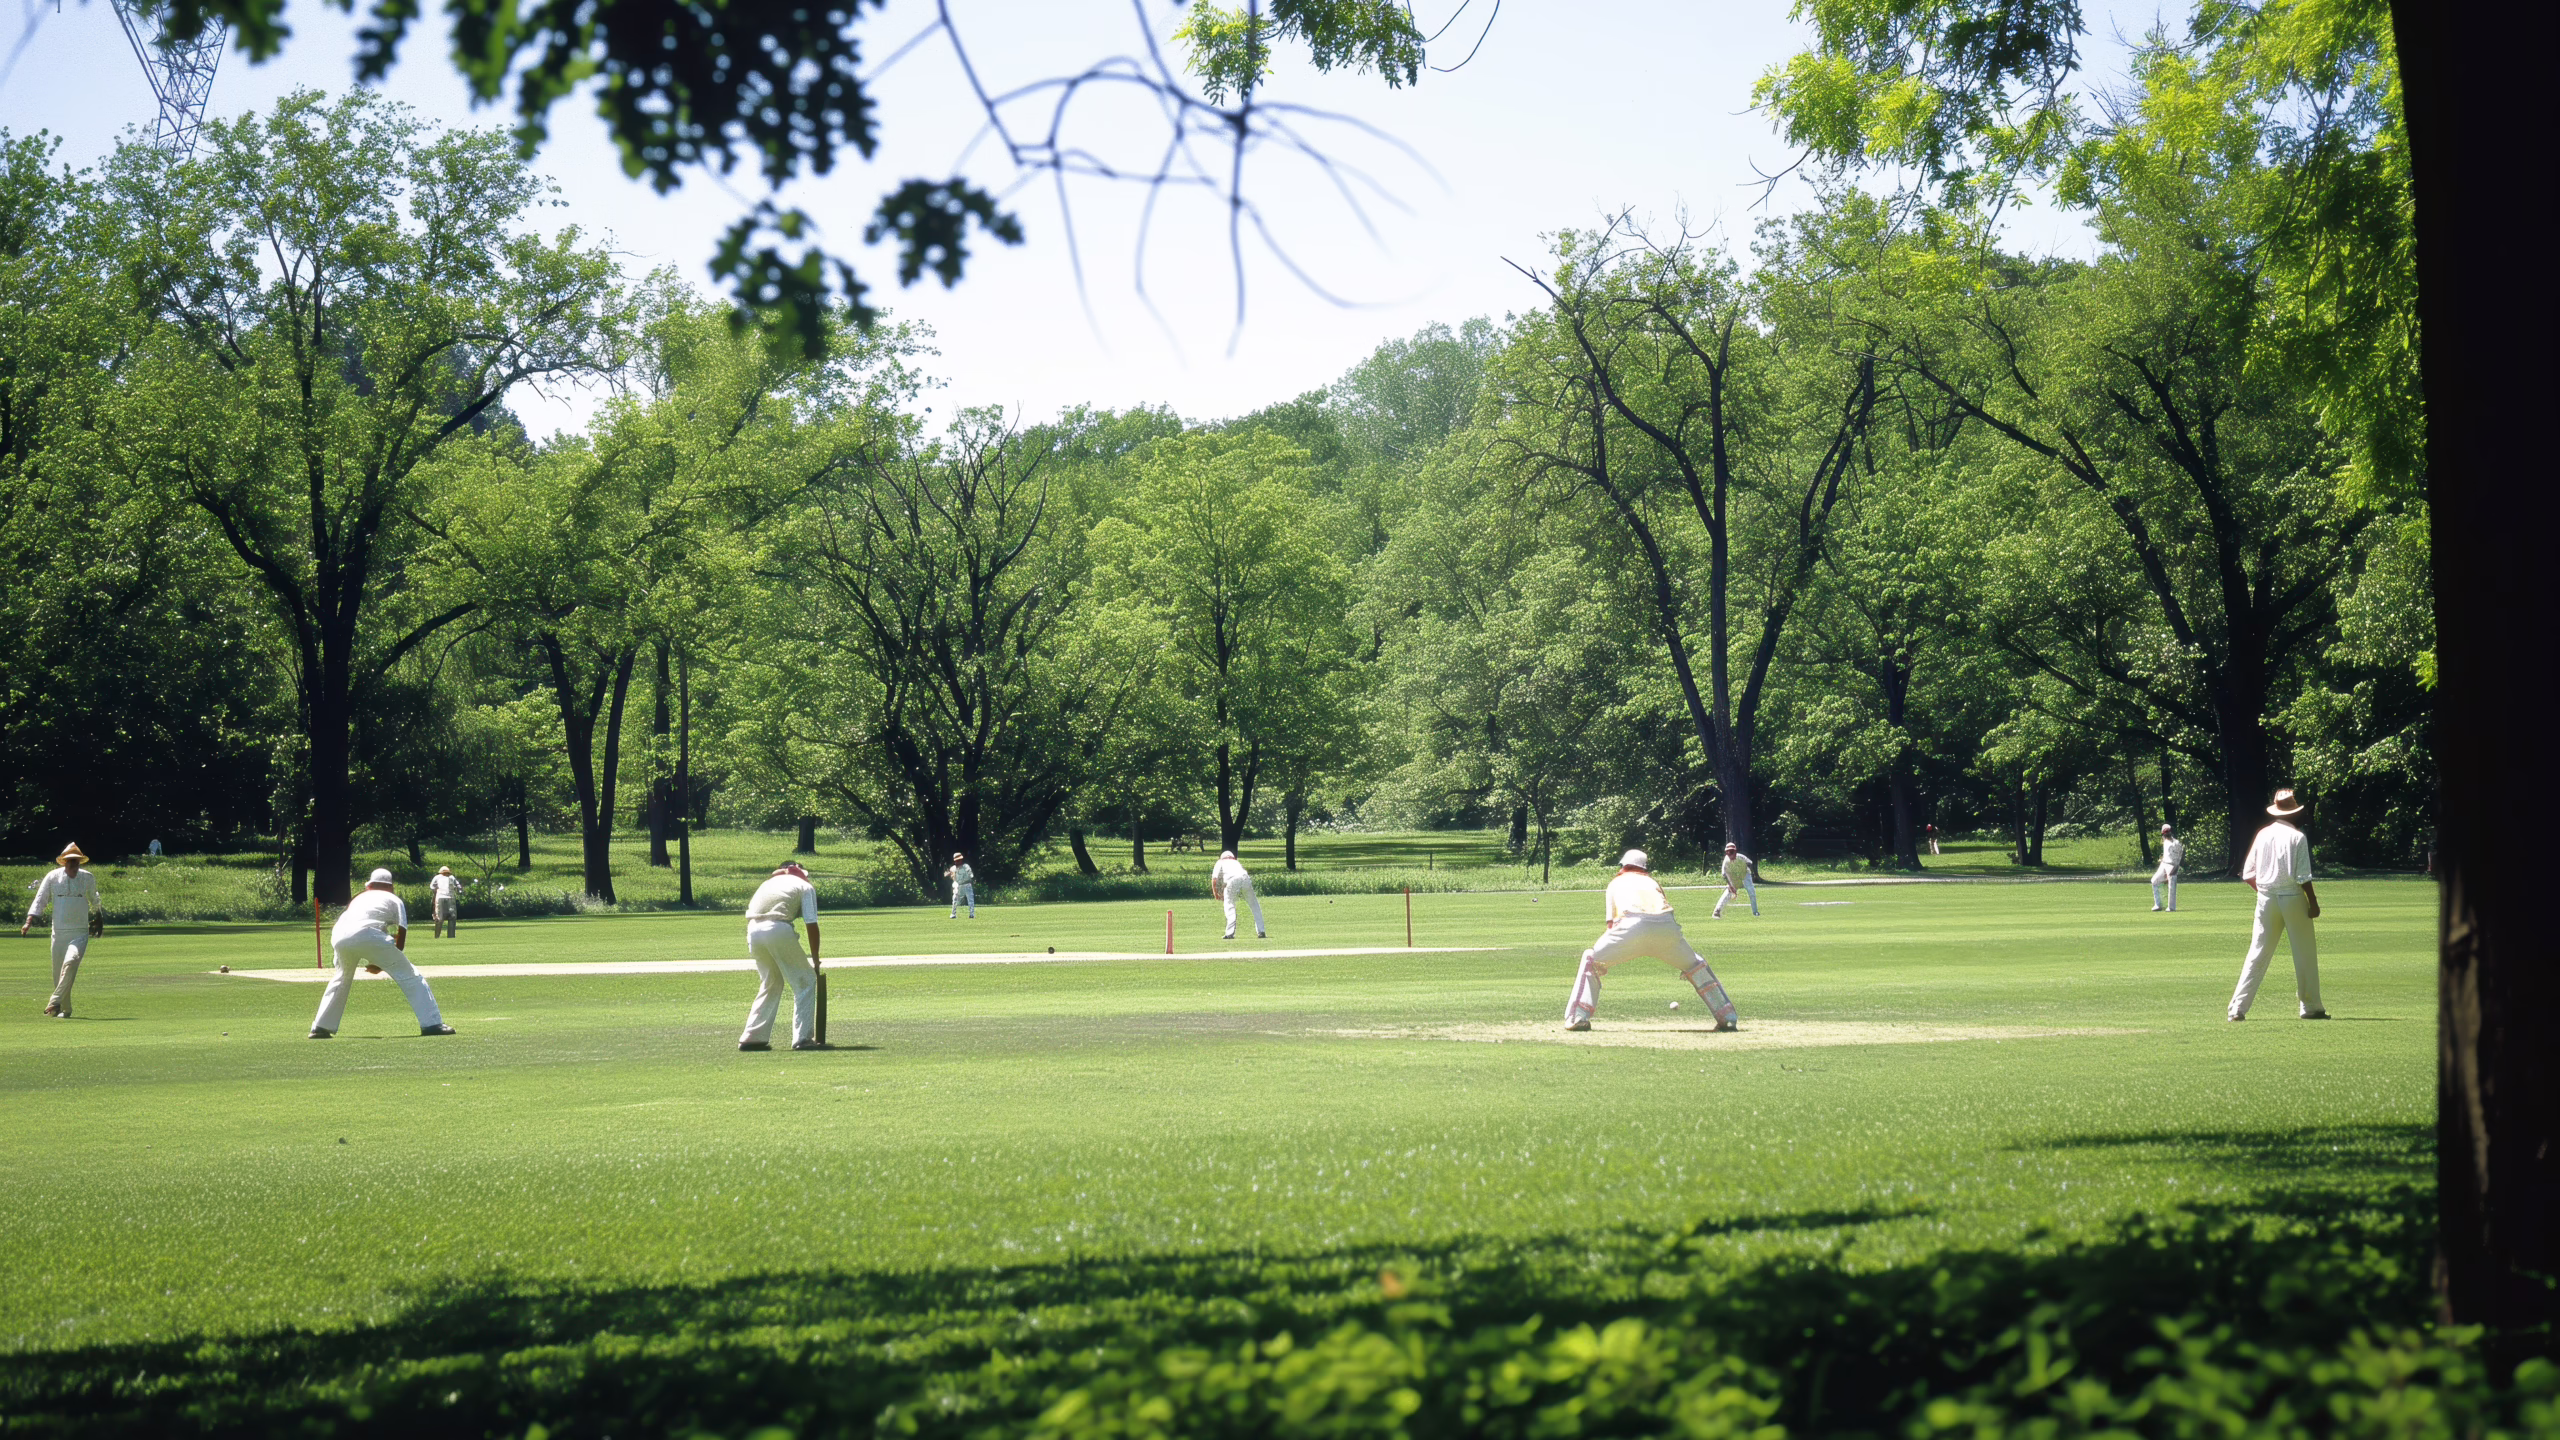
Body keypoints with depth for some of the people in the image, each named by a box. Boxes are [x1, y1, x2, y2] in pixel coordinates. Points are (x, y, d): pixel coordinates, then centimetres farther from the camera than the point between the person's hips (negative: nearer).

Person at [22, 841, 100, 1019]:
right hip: (59, 931, 1)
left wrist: (99, 921, 32)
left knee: (70, 962, -24)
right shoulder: (53, 877, 0)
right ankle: (65, 1009, 18)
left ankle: (55, 1002, -28)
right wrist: (29, 922, -13)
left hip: (80, 932, -1)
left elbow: (94, 901, 20)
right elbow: (40, 900, -1)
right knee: (58, 971, 5)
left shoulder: (88, 878, 3)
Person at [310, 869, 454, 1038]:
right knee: (409, 975, 5)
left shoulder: (359, 897, 39)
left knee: (342, 977, 33)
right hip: (367, 934, -5)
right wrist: (382, 964, 24)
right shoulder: (394, 900, 27)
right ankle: (432, 1024, -3)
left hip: (339, 936, 5)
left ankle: (321, 1027, 29)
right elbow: (402, 936, 17)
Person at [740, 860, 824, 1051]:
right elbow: (812, 925, 6)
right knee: (805, 980, 6)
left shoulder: (768, 883, 32)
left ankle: (752, 1037, 17)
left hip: (753, 930, 6)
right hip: (778, 928, -6)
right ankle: (802, 1038, -2)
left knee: (770, 983, 23)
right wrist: (815, 958, 12)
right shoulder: (805, 887, 14)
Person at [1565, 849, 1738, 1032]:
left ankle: (1578, 1017, 1)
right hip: (1667, 926, 3)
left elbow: (1612, 923, 27)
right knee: (1694, 963, 26)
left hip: (1633, 925, -3)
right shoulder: (1652, 882, 37)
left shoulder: (1616, 883, 31)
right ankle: (1727, 1017, 24)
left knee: (1591, 959, 15)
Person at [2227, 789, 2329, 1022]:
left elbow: (2248, 874, 8)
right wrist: (2313, 903, -5)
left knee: (2257, 954, 3)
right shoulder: (2297, 837, -7)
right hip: (2293, 898, -4)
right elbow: (2303, 876, -11)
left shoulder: (2263, 835, 6)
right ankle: (2311, 1007, 13)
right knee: (2305, 953, 8)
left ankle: (2238, 1008, -6)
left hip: (2266, 898, 4)